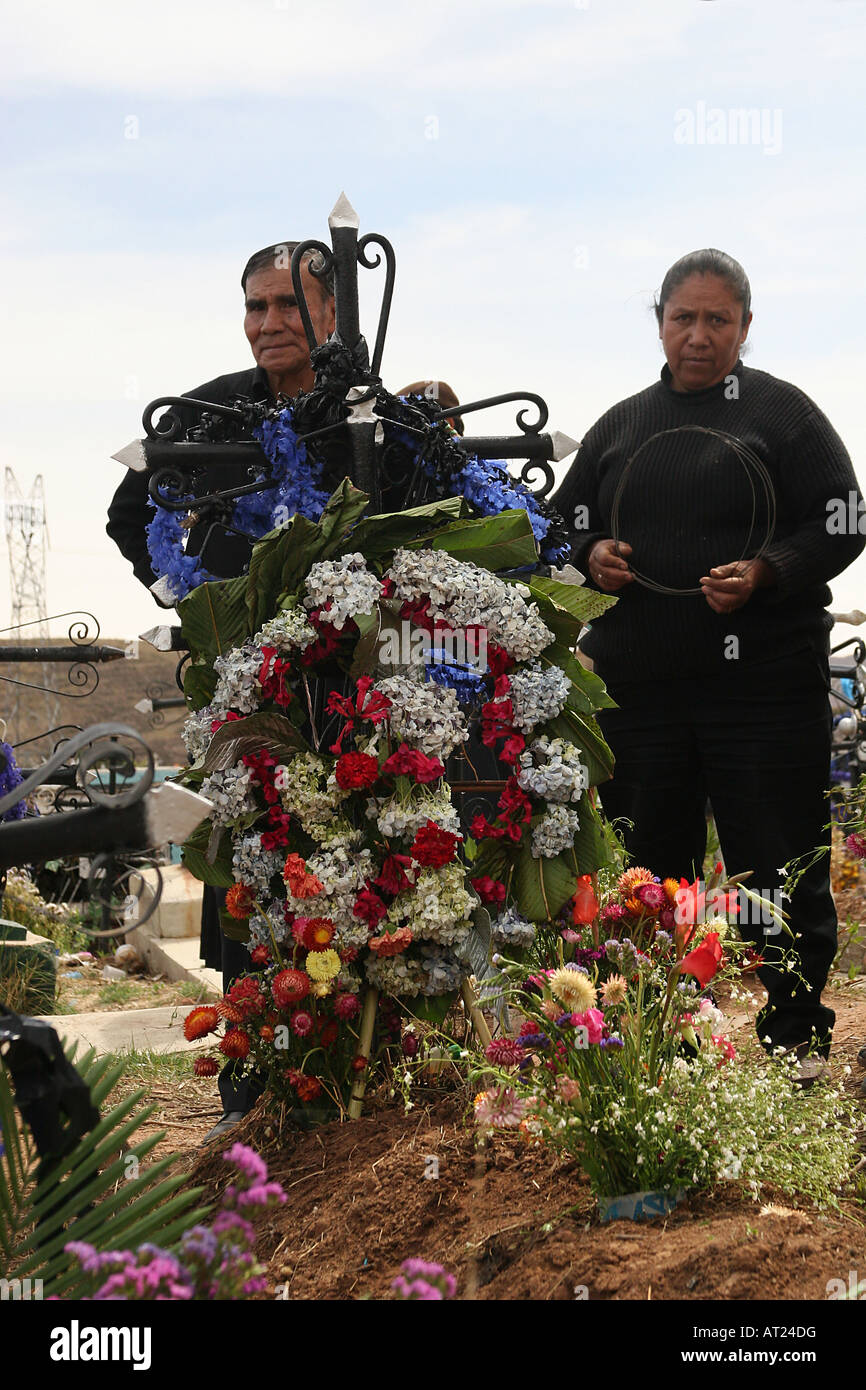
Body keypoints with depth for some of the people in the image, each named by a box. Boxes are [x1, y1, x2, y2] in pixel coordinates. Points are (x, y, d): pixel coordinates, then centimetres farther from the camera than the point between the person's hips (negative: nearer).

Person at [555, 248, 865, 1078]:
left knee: (777, 866, -2)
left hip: (762, 681, -4)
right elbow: (567, 520, 24)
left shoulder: (782, 411, 3)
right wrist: (590, 556, 2)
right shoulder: (620, 425, 17)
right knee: (648, 861, 10)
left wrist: (766, 573, -17)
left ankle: (795, 1032, 10)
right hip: (637, 682, 4)